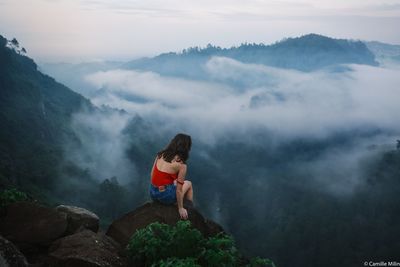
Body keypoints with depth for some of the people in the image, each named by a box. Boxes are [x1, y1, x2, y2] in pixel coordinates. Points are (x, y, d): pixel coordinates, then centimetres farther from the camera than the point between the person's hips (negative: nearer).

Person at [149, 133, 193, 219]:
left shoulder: (161, 154, -1)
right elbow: (179, 190, -13)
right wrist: (180, 208, 0)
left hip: (152, 193, 5)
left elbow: (152, 174, 7)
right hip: (164, 196, -5)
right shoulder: (181, 165, -17)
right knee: (188, 184, 23)